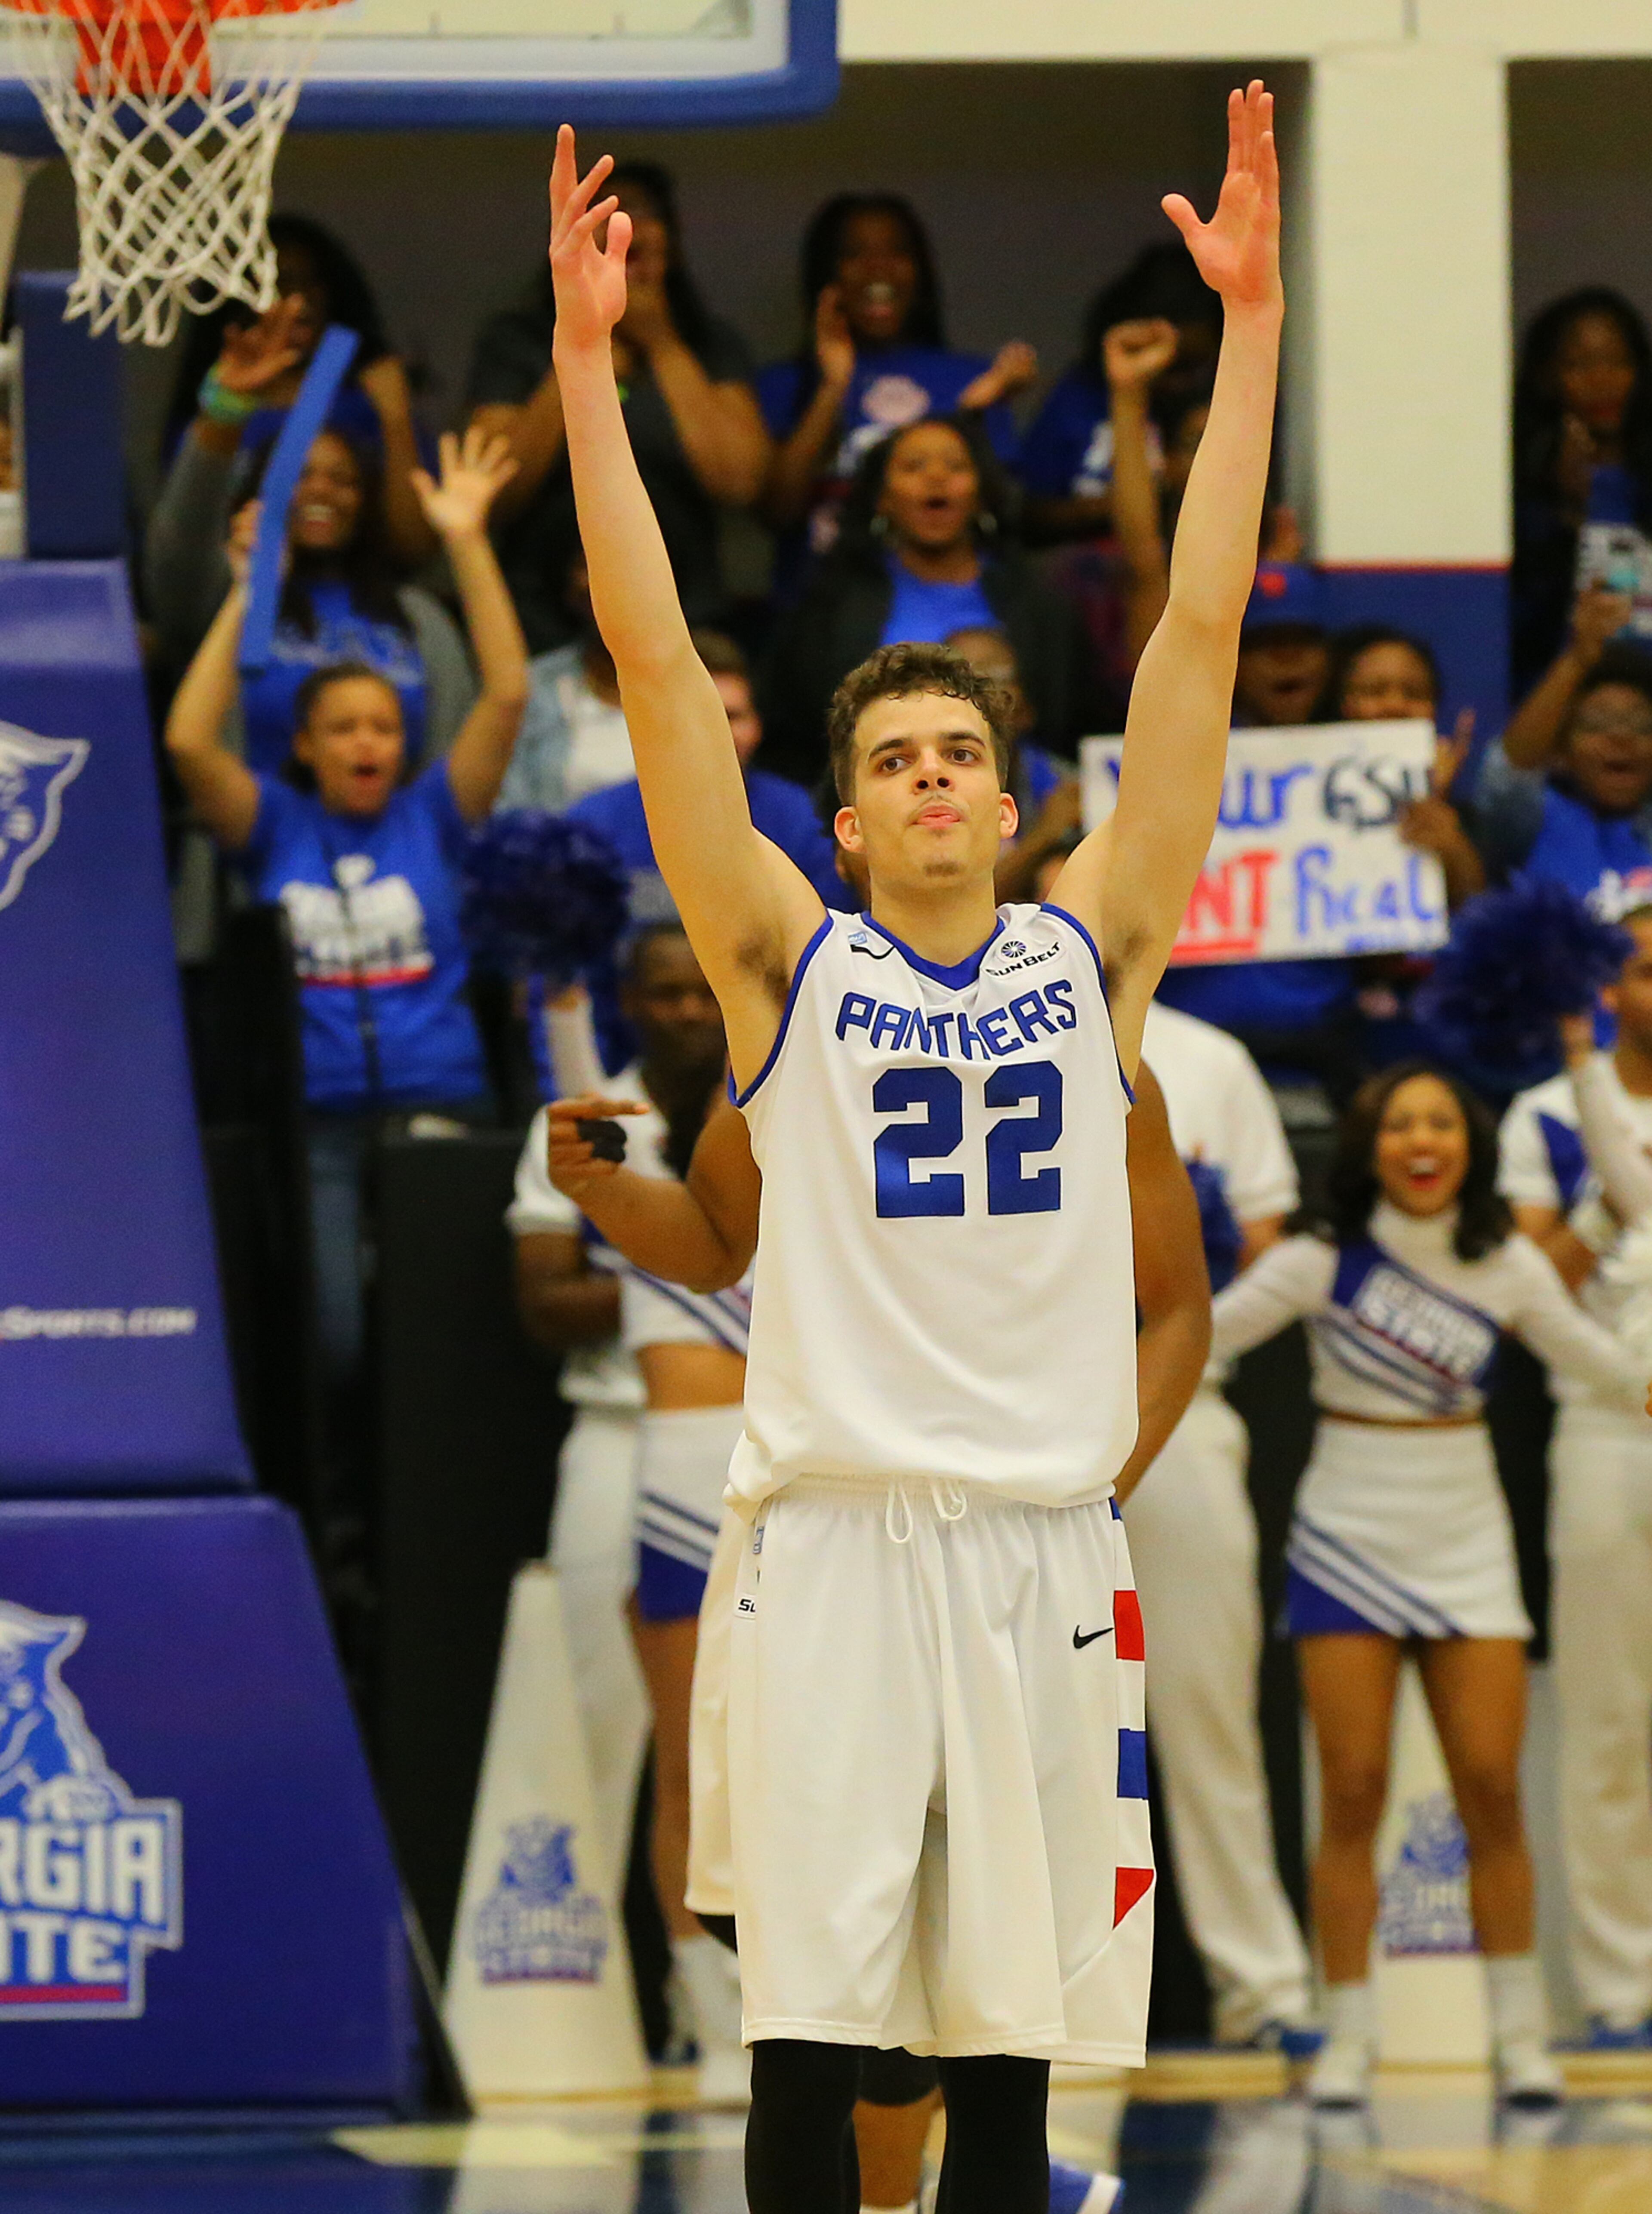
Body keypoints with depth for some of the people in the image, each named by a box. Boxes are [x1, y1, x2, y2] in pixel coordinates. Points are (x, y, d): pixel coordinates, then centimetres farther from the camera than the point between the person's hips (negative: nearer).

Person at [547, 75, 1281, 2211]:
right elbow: (656, 661, 0)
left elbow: (1199, 636, 6)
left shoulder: (1087, 952, 10)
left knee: (1011, 2035, 5)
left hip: (1044, 1546, 2)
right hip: (838, 1534, -2)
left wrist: (1248, 325, 1)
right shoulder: (790, 966, 6)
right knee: (810, 2030, -3)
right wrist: (586, 364, -6)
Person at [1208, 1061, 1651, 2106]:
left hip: (1466, 1544, 2)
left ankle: (1523, 2035, 7)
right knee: (1353, 1793, -5)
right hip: (1347, 1540, -2)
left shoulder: (1507, 1267, 0)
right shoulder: (1323, 1264, -7)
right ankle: (1349, 2039, 2)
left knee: (1493, 1789, -3)